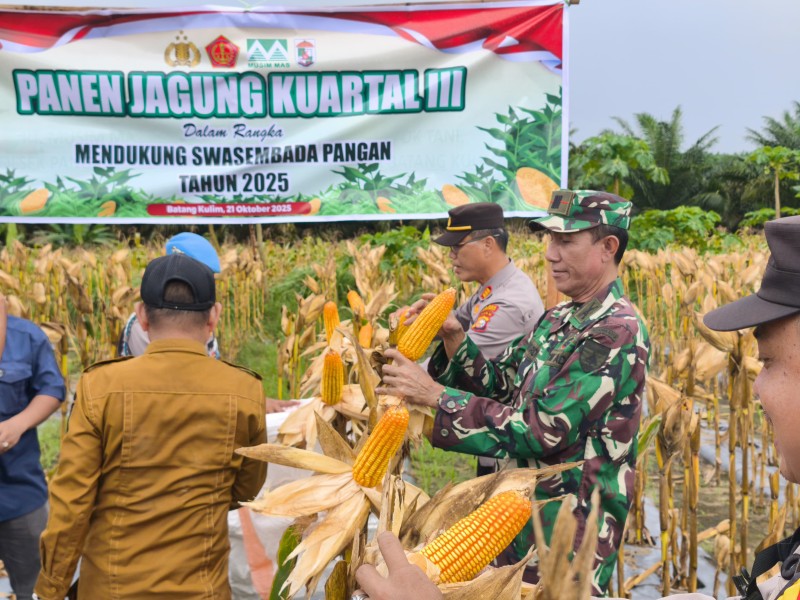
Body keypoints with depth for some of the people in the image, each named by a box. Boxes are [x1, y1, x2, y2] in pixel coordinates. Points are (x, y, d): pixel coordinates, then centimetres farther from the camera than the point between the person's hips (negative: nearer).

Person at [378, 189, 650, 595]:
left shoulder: (618, 331, -22)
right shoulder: (560, 317, 7)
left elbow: (543, 430, -26)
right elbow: (501, 383, 8)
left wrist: (436, 396, -25)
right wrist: (453, 336, -9)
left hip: (573, 523, -8)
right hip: (526, 505, 8)